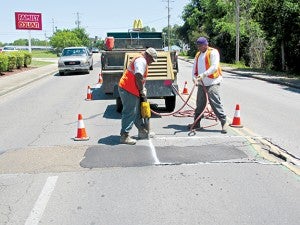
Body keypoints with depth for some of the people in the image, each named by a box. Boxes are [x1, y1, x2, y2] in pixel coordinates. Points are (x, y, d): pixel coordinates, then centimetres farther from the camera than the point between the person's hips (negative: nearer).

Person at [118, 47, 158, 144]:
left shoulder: (141, 60, 21)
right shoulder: (141, 61, -14)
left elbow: (140, 78, 23)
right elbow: (138, 77, -27)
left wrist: (142, 89, 14)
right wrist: (142, 91, -16)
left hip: (131, 90, 11)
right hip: (128, 90, -11)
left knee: (137, 112, 18)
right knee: (129, 113, -9)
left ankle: (142, 131, 30)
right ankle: (124, 136, -5)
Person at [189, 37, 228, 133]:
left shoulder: (213, 52, -6)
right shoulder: (198, 54, 18)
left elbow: (214, 67, -17)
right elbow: (195, 67, 17)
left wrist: (204, 74, -27)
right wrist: (194, 77, -2)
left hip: (212, 83, -7)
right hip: (201, 83, 7)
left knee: (215, 103, -12)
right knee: (200, 104, 12)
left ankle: (224, 123, -5)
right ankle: (196, 123, 22)